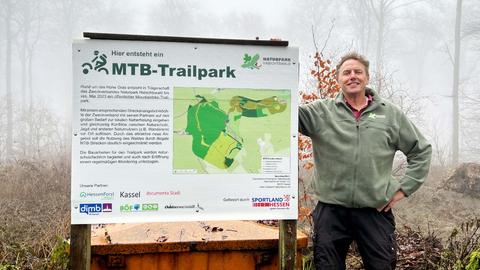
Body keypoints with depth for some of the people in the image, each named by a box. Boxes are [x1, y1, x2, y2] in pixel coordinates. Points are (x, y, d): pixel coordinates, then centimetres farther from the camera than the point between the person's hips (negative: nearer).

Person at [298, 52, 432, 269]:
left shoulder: (390, 114, 8)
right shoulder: (321, 111, 3)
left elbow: (421, 150, 14)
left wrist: (404, 188, 6)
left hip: (376, 210, 1)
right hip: (331, 209, -1)